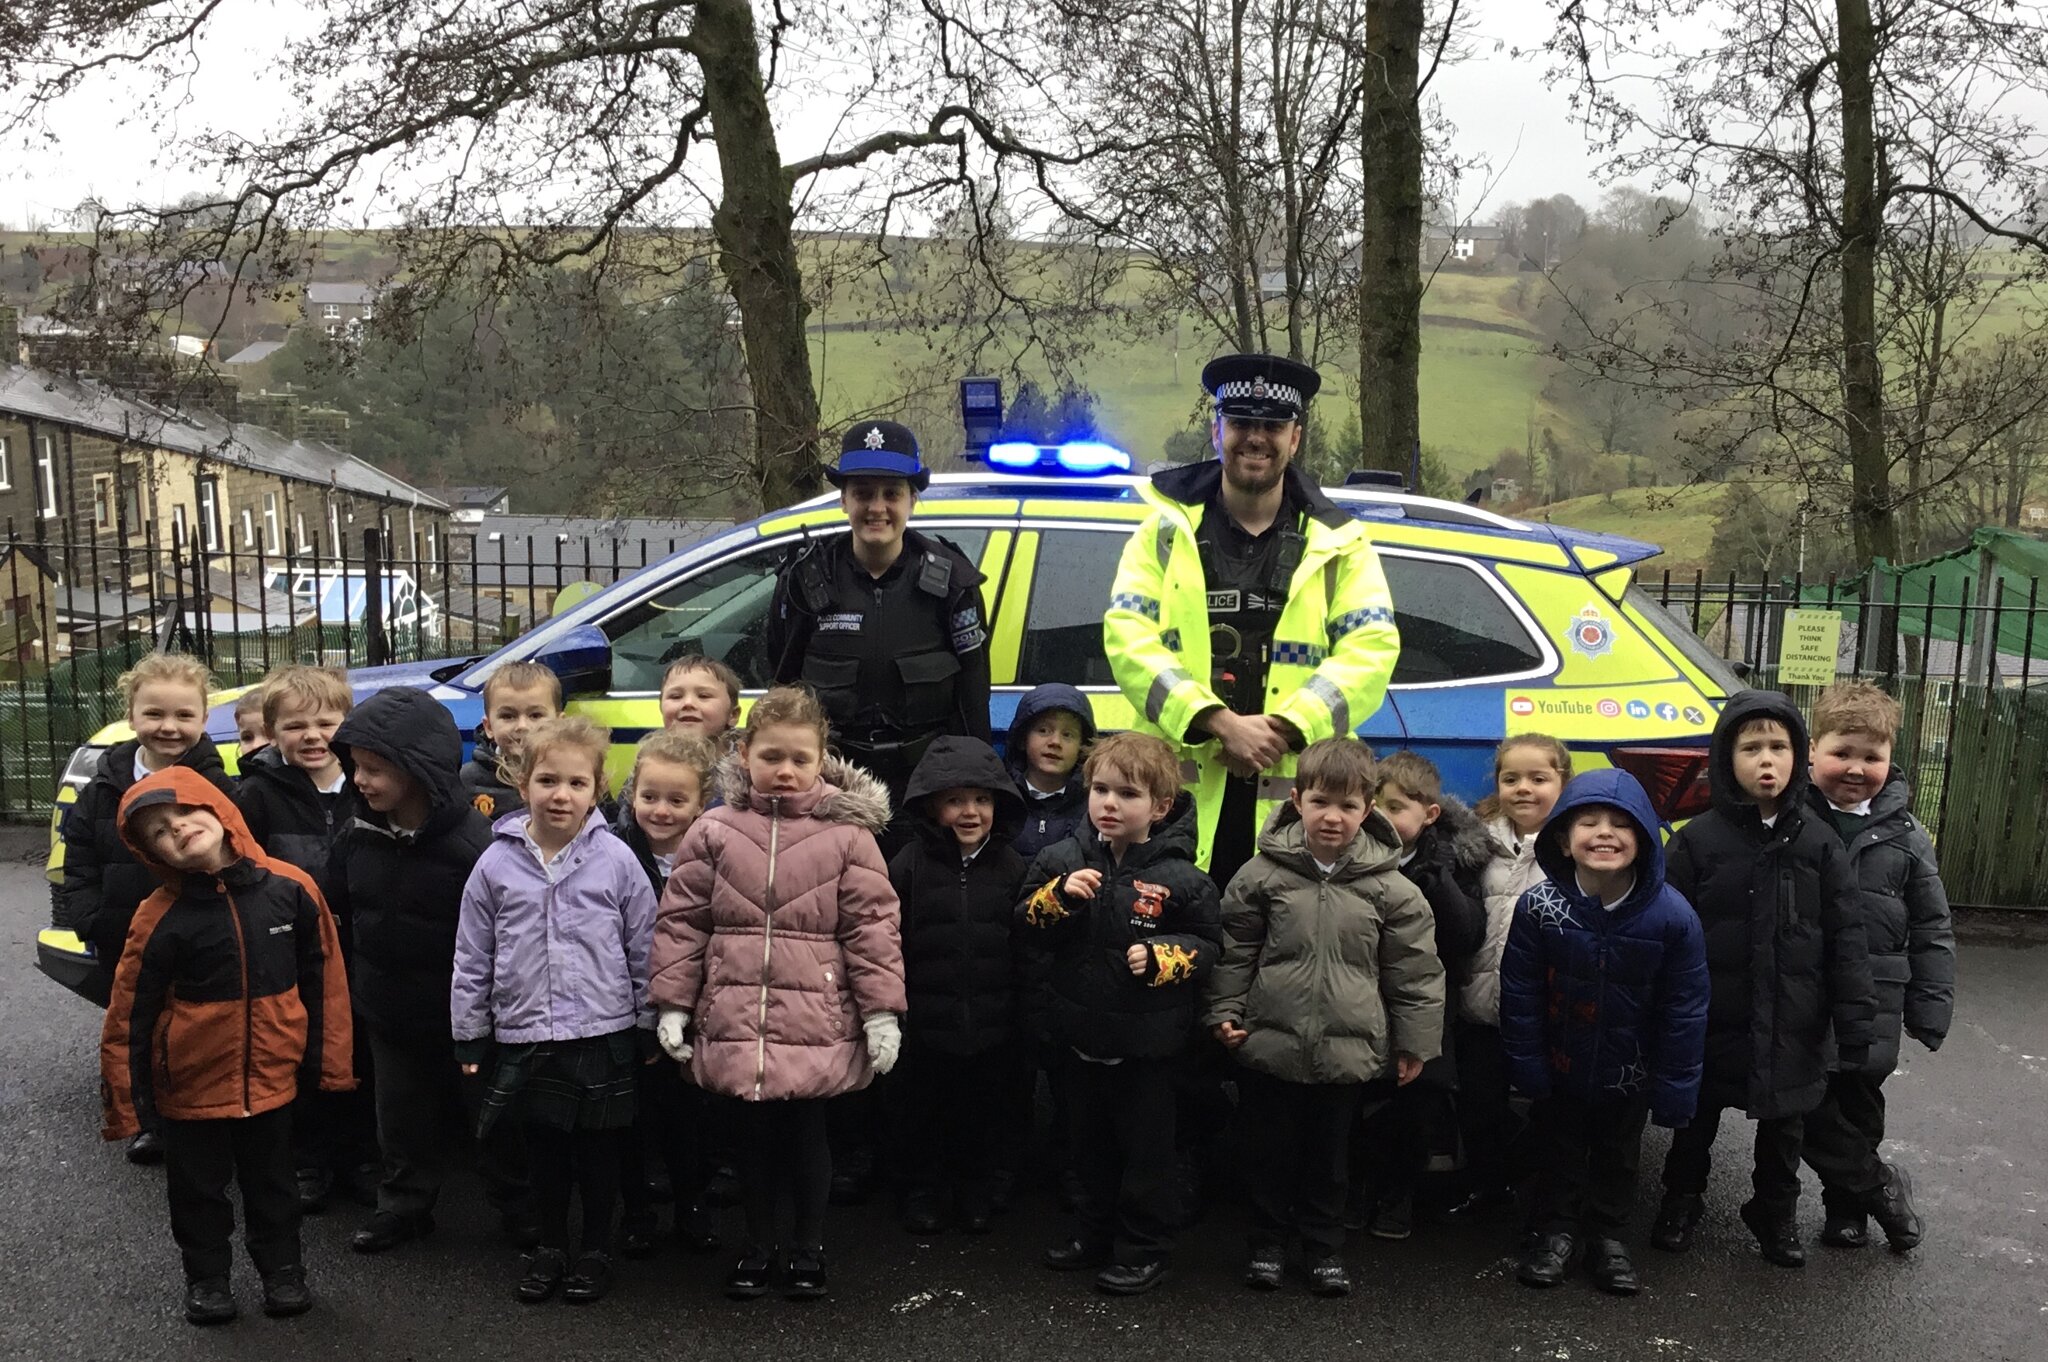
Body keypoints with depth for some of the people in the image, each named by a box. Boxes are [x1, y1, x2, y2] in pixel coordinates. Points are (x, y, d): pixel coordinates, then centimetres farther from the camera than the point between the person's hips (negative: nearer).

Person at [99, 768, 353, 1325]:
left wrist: (328, 1061, 3)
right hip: (192, 1085, -1)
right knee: (199, 1187, 16)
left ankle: (282, 1268, 37)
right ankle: (206, 1277, 37)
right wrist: (128, 1101, -5)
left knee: (271, 1180, 19)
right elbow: (130, 1016, -9)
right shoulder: (161, 916, -16)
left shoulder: (289, 888, -11)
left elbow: (324, 979, -1)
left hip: (271, 1077, 1)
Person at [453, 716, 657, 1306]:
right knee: (542, 1148, 14)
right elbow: (472, 959, 5)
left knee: (599, 1148, 10)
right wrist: (470, 1037, 6)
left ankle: (596, 1248, 29)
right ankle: (551, 1246, 33)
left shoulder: (617, 860, -6)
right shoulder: (496, 865, -2)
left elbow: (643, 949, 1)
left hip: (602, 1037, -1)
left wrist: (648, 1030, 3)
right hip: (524, 1038, 1)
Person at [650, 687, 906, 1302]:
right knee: (752, 1138, 14)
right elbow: (681, 922, 4)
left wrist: (882, 1013, -6)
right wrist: (673, 1004, 1)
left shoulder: (847, 834, -4)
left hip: (816, 1026, -2)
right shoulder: (714, 832, 1)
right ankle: (759, 1247, 34)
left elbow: (873, 927, -3)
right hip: (734, 1023, 2)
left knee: (807, 1137, 9)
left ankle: (808, 1248, 31)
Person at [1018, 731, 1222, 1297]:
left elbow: (1205, 943, -6)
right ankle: (1097, 1233, 38)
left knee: (1145, 1145, 8)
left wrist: (1159, 957, -22)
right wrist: (1061, 894, -19)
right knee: (1091, 1141, 21)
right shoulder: (1064, 859, -4)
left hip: (1145, 1039, -4)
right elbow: (1027, 919, -1)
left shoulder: (1177, 877, -14)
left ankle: (1145, 1247, 24)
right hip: (1082, 1032, 5)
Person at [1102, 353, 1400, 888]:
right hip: (1179, 789, 0)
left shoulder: (1337, 545, 12)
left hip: (1298, 794, 1)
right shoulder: (1166, 534, 10)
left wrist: (1283, 728, -14)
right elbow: (1128, 640, -2)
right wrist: (1221, 723, -14)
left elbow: (1372, 649, 1)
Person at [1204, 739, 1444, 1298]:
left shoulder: (1389, 888, -6)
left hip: (1348, 1050, 0)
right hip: (1270, 1043, 0)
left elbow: (1415, 970, 1)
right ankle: (1268, 1242, 31)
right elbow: (1234, 951, 2)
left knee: (1331, 1155, 15)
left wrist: (1414, 1043, 3)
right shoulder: (1263, 874, -6)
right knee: (1272, 1149, 14)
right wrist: (1224, 1014, -1)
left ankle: (1323, 1247, 32)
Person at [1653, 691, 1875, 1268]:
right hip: (1713, 1021, -1)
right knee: (1698, 1117, 16)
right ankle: (1682, 1200, 38)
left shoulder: (1819, 842, -4)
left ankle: (1776, 1213, 39)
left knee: (1783, 1126, 18)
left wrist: (1854, 1024, -7)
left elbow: (1844, 938, -3)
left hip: (1792, 1025, 2)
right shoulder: (1697, 840, -9)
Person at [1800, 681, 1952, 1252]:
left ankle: (1846, 1207, 30)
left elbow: (1932, 930, 7)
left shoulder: (1905, 836, 2)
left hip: (1869, 1010, 2)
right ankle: (1881, 1186, 24)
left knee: (1859, 1109, 11)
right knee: (1808, 1109, 2)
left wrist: (1931, 1008, 3)